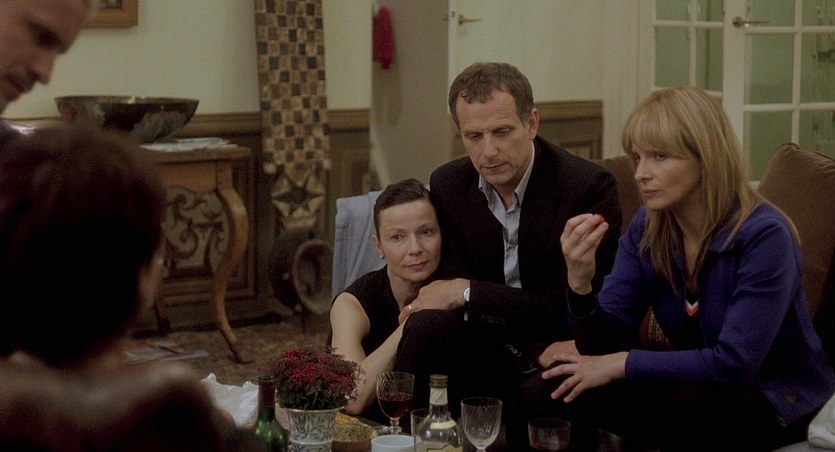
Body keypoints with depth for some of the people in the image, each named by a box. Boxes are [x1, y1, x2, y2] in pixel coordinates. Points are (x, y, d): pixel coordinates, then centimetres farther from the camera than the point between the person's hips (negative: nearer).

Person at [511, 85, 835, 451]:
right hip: (699, 384, 5)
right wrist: (580, 281, -26)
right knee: (542, 397, -13)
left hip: (776, 399, -5)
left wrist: (623, 364, -20)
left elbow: (733, 363, -24)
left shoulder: (763, 235, -22)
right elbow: (605, 343, -5)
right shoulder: (645, 229, -3)